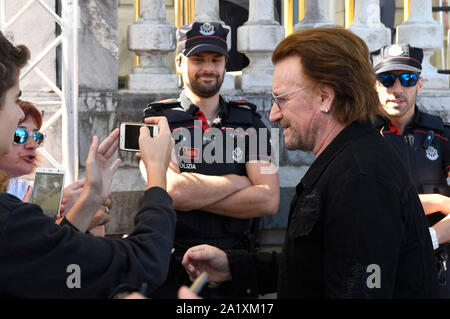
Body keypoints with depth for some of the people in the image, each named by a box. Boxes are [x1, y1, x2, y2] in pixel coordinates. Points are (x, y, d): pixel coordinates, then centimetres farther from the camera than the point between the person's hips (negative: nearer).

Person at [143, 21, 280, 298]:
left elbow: (269, 200, -7)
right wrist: (238, 182, -8)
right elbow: (172, 190, -18)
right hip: (174, 274, -2)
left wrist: (195, 194, -13)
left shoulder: (249, 122, 7)